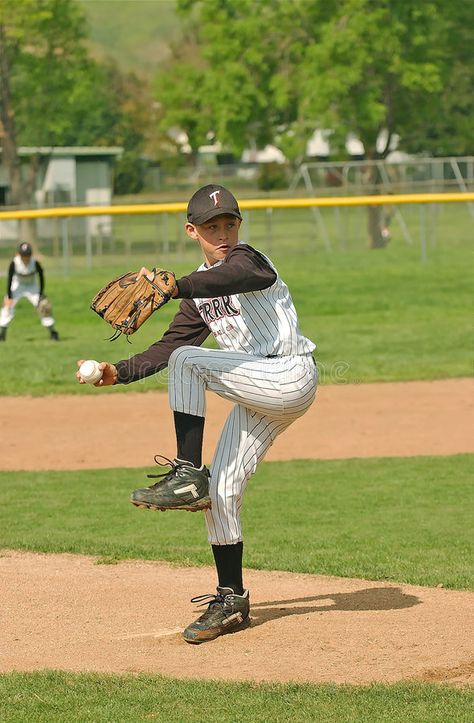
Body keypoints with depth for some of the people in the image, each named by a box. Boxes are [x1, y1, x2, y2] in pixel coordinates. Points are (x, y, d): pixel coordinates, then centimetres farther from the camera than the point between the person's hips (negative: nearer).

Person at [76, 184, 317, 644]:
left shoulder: (246, 259, -8)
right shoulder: (199, 293, 17)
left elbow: (234, 276, -33)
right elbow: (169, 345, 15)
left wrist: (173, 286, -50)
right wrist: (119, 372, -1)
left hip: (292, 376, -9)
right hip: (259, 395, 9)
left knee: (187, 362, -23)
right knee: (222, 492, 4)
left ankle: (188, 474, -22)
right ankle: (231, 602, 13)